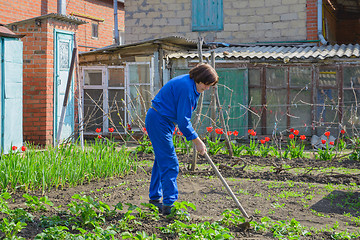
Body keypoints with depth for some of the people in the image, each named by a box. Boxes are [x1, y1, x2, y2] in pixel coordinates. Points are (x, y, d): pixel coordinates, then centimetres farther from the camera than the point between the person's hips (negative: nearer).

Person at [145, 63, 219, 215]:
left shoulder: (192, 85, 7)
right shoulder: (186, 88, -24)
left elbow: (183, 116, 18)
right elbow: (183, 121, -24)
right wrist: (197, 141, -19)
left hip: (160, 121, 11)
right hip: (159, 122, -11)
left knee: (161, 160, 16)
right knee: (170, 163, -9)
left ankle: (154, 199, 26)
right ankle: (169, 204, -7)